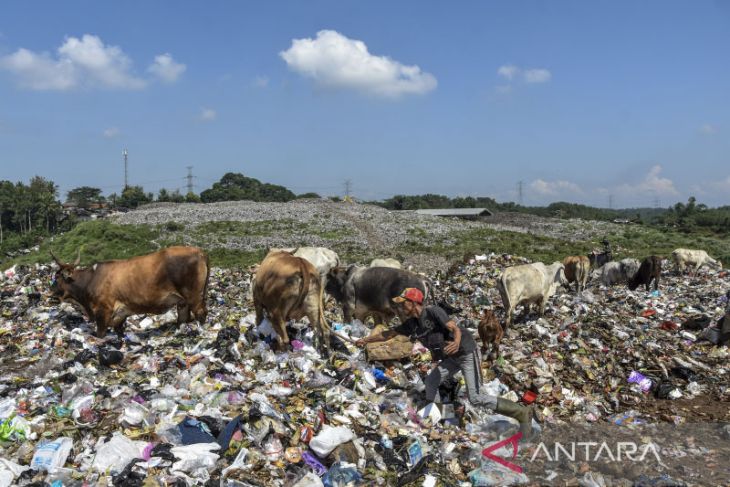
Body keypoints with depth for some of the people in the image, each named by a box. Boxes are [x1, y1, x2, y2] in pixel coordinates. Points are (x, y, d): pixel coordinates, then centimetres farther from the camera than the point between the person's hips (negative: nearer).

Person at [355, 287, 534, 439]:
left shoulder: (433, 312, -22)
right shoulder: (411, 324, 2)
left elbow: (455, 327, -32)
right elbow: (389, 333, 11)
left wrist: (456, 342, -52)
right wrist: (366, 340, 13)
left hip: (467, 353, -9)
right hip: (451, 357, 9)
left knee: (476, 398, -13)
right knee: (431, 381, 13)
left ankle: (522, 413, -5)